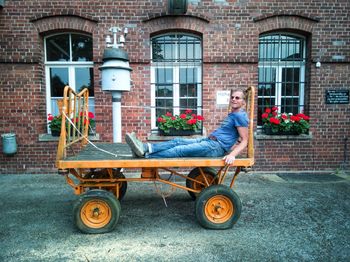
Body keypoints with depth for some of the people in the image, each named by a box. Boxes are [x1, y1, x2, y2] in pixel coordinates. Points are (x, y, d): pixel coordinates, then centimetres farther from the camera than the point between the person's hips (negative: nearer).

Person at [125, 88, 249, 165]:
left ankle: (146, 156, -20)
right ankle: (146, 148, -19)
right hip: (209, 140, 9)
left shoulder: (240, 116, -7)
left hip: (216, 146, -9)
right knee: (177, 141, -6)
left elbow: (244, 140, -14)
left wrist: (232, 155, -27)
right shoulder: (232, 114, 23)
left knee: (180, 150, -19)